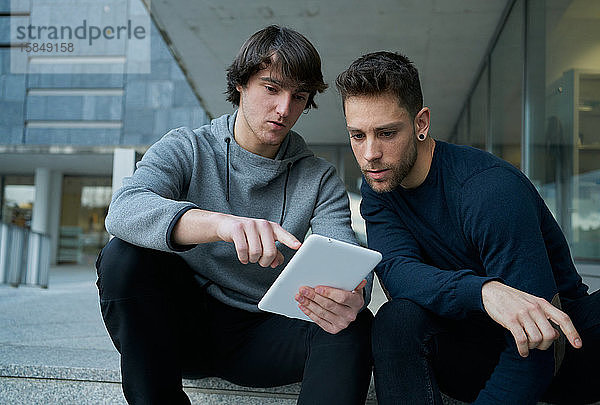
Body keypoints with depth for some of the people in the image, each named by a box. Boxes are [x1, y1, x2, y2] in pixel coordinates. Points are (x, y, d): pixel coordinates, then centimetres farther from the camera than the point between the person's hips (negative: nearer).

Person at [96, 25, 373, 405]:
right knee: (123, 256, -26)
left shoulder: (320, 180, 2)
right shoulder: (186, 149, -3)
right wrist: (221, 223, -44)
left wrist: (350, 299, -39)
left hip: (263, 338, 0)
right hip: (184, 326, 0)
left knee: (354, 325, -27)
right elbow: (123, 210, -24)